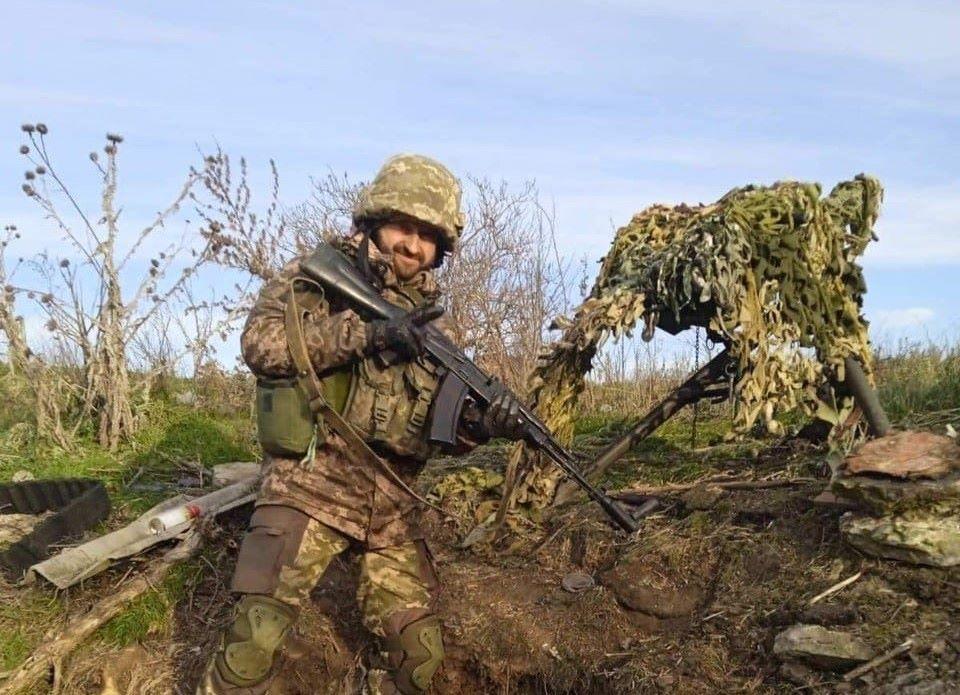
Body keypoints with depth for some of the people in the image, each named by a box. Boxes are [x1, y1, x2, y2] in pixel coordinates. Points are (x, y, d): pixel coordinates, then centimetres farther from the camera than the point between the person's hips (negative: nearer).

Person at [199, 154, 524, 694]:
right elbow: (260, 343, -16)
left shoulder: (429, 317, 14)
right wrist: (368, 332, -23)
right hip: (311, 487, -5)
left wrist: (485, 423, -11)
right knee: (259, 635, -14)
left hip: (393, 506, 5)